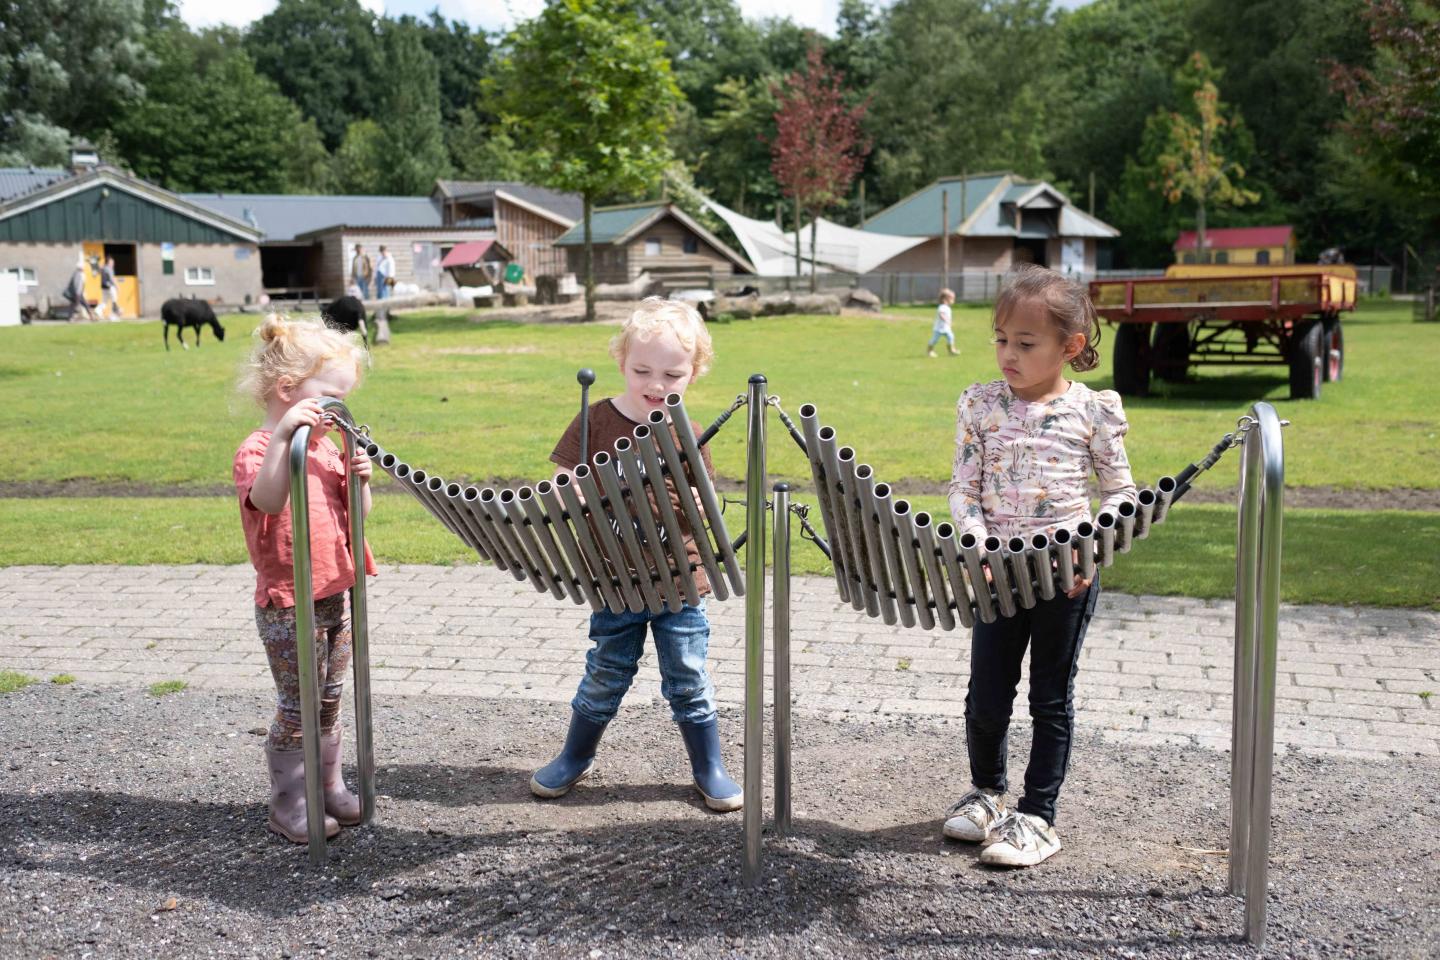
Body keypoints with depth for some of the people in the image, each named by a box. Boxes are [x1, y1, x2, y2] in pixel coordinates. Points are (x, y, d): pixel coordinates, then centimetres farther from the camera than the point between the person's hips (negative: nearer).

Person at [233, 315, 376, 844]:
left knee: (329, 701, 18)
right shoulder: (258, 450, -16)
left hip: (334, 597, 8)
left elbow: (357, 512, 12)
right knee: (297, 707, 1)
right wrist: (283, 435, -47)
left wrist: (360, 479, -8)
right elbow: (269, 500, -38)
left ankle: (329, 786, 32)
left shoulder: (325, 446, 9)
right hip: (288, 606, -8)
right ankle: (288, 805, 15)